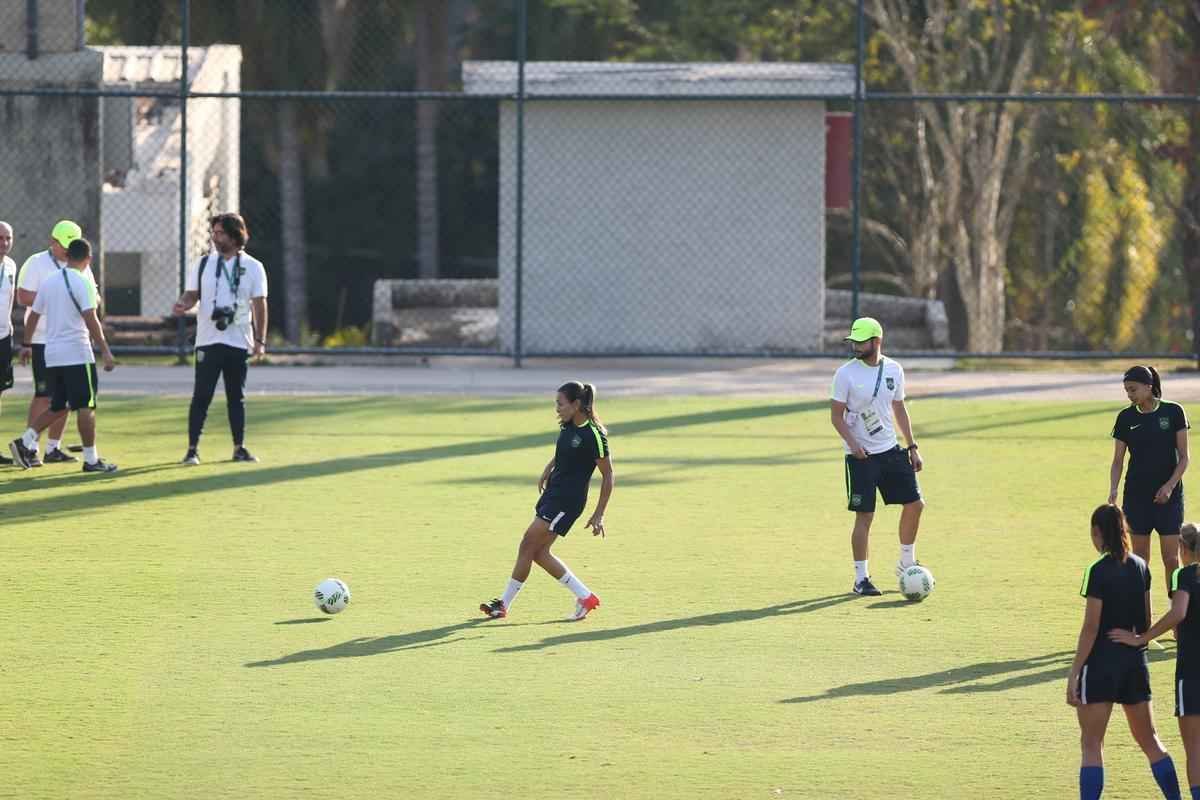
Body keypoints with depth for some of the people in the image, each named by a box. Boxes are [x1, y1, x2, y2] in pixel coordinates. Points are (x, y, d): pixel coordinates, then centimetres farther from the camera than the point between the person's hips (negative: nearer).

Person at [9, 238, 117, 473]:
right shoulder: (83, 283, -10)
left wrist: (27, 345, 29)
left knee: (58, 407, 15)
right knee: (85, 406, -1)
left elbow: (33, 315, 17)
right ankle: (91, 458, -1)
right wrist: (105, 351, -17)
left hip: (52, 355, 7)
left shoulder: (48, 282, 10)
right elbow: (91, 320, -18)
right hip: (77, 354, -7)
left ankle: (25, 441, 2)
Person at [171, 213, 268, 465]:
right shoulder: (204, 264, 5)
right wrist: (183, 304, -18)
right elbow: (192, 294, 6)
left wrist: (260, 340, -6)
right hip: (208, 341, 0)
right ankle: (192, 449, -2)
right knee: (201, 396, -4)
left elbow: (259, 306, 0)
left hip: (238, 342, 0)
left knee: (237, 397, 8)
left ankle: (239, 448, 16)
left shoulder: (253, 267, 2)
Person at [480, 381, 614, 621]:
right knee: (539, 552, 7)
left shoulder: (593, 435, -18)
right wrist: (547, 472, 14)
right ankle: (585, 596, 14)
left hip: (568, 500, -9)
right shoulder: (568, 426, 6)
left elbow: (607, 475, -13)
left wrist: (599, 514, -13)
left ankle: (504, 604, 1)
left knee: (528, 545, -8)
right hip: (553, 492, 9)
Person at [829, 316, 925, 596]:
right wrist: (852, 444, -22)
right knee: (864, 516, -6)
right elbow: (836, 415, -7)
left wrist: (912, 447, 12)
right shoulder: (846, 373, -9)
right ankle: (861, 578, 3)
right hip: (861, 456, -5)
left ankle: (906, 564, 23)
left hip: (890, 450, 5)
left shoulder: (894, 370, 4)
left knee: (915, 504, 4)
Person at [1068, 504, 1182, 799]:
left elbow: (1091, 628, -15)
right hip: (1135, 661, 6)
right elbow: (1146, 619, 11)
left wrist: (1074, 674, -12)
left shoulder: (1098, 572, -14)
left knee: (1091, 744, -2)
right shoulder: (1140, 567, 5)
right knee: (1149, 739, 17)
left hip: (1101, 661, -6)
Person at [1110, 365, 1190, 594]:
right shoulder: (1126, 418, 1)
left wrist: (1170, 485, -14)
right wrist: (1113, 490, -11)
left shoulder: (1173, 412, -4)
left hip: (1168, 495, -2)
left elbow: (1183, 457, -2)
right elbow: (1118, 461, 4)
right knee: (1140, 559, 3)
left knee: (1171, 559, -3)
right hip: (1137, 495, 2)